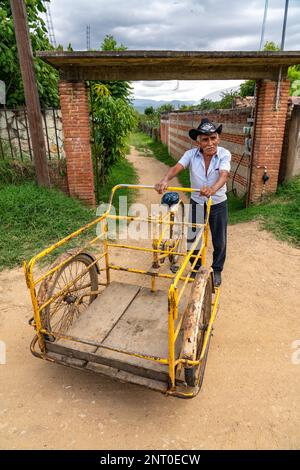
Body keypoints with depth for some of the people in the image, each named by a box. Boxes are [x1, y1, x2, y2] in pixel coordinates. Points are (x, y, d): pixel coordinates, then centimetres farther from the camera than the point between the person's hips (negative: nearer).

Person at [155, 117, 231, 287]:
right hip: (196, 203, 1)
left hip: (218, 204, -1)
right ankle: (196, 267, 38)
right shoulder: (191, 154, -12)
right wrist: (165, 180, -50)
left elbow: (223, 175, -33)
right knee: (193, 238, 13)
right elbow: (176, 167, -28)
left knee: (219, 240, 11)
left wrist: (213, 188, -56)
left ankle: (217, 270, 36)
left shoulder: (224, 154, -16)